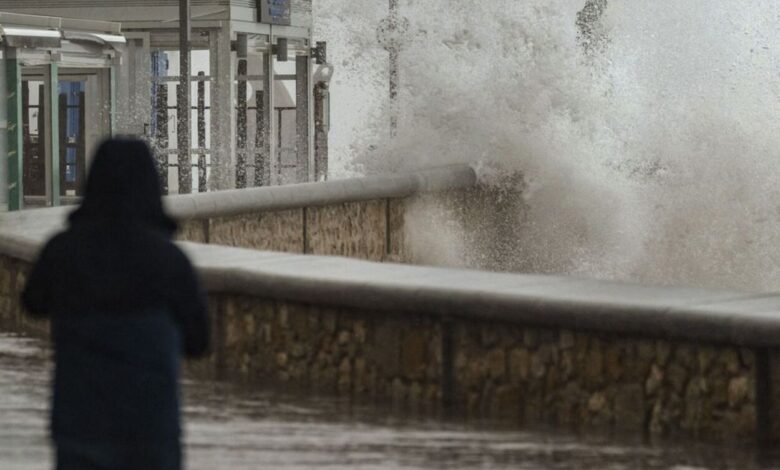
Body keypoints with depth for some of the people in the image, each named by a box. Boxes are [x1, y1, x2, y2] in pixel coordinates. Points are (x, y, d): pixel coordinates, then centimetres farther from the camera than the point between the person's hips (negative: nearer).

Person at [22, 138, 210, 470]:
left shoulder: (62, 249, -5)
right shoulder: (167, 258, -10)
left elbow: (35, 303, 18)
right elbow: (197, 341, 2)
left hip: (80, 416, 2)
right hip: (149, 421, -2)